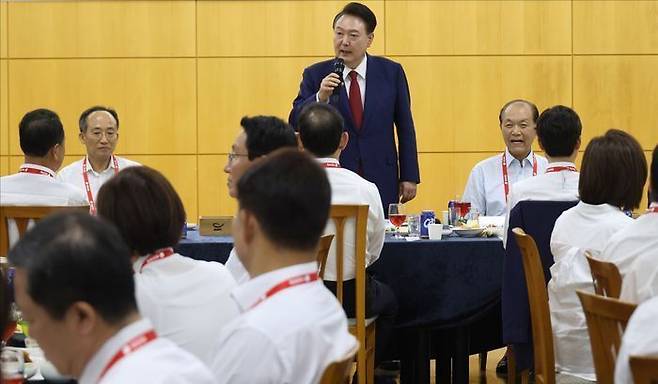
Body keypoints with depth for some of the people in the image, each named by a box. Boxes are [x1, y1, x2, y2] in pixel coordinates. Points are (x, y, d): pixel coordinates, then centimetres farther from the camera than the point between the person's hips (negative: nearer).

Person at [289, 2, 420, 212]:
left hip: (381, 184, 1)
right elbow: (295, 124, -3)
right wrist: (320, 97, -20)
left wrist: (409, 177, 4)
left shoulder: (391, 72, 4)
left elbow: (405, 127, 7)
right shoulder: (315, 75, 3)